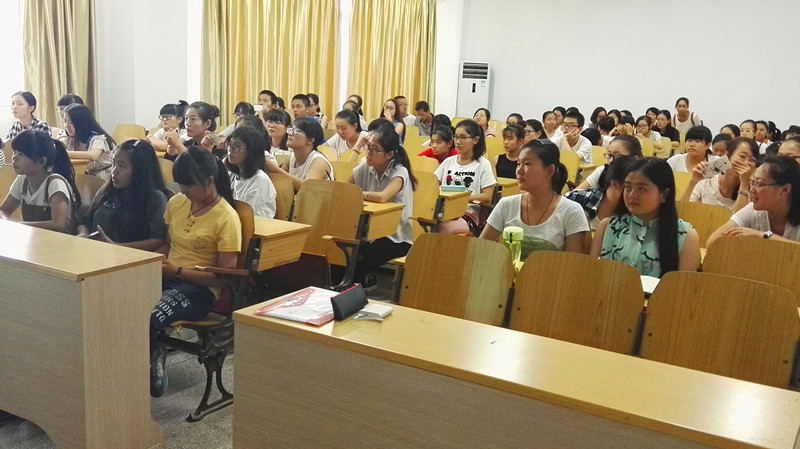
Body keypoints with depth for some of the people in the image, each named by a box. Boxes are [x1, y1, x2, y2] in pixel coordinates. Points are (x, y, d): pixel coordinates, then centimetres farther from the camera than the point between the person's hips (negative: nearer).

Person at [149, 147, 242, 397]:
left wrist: (178, 271, -17)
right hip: (166, 278, 6)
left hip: (200, 288, -6)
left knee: (148, 319, -33)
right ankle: (153, 351, -5)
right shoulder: (175, 203, 8)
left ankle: (152, 367, -3)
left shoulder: (226, 219, -11)